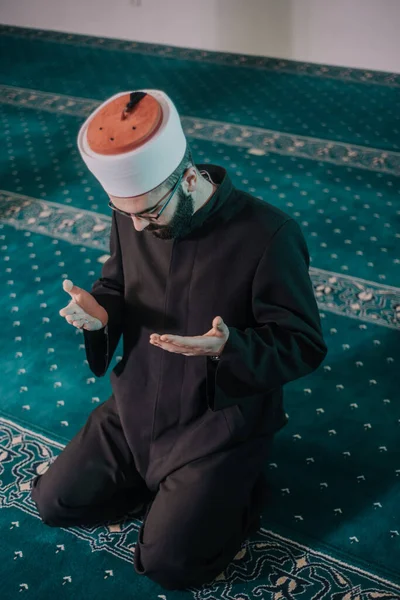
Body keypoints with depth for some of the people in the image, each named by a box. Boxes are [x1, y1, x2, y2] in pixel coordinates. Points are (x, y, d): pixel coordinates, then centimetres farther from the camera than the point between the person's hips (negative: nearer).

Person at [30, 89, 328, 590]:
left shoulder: (267, 235, -27)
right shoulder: (132, 214, -10)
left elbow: (304, 346, -18)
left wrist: (229, 347, -38)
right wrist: (99, 311, -16)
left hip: (219, 427, -6)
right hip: (136, 408, 6)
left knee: (169, 563, -9)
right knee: (53, 501, 7)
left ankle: (237, 489, 18)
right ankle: (169, 487, 24)